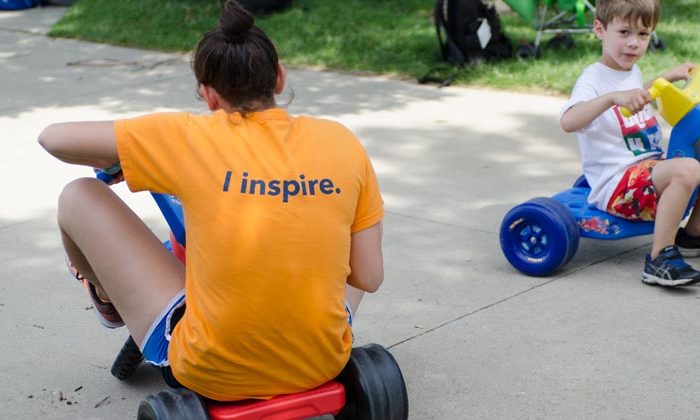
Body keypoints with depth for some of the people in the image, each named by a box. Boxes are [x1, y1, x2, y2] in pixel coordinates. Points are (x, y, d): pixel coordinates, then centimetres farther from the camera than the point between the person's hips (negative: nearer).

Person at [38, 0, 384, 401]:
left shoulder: (192, 138, -11)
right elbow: (369, 278, -2)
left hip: (210, 374, -2)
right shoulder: (342, 142, -5)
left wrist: (119, 163, 17)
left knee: (79, 197, 11)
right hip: (324, 365, 3)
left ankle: (107, 297, 41)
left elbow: (53, 138, -4)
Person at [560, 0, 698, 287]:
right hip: (615, 184, -10)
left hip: (649, 171, 10)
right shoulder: (593, 78, -13)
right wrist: (614, 97, -45)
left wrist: (669, 76, 37)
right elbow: (568, 122, -34)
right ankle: (659, 259, -26)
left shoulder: (632, 71, 16)